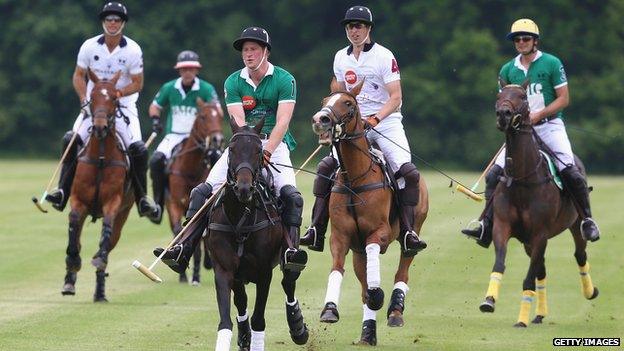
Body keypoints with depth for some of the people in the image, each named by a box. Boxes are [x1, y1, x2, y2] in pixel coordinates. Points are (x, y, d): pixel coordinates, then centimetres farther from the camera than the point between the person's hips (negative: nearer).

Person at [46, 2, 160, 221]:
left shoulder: (132, 50, -9)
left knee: (138, 148, -20)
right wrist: (85, 100, -11)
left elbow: (137, 84, -5)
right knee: (71, 140, -18)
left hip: (123, 103, -2)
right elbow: (79, 76, 5)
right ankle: (63, 191, -14)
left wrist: (117, 93, -21)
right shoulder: (90, 47, -4)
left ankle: (142, 198, -6)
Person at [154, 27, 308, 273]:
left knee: (290, 193, -29)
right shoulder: (233, 82, 6)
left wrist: (267, 150, -29)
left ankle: (292, 249, -37)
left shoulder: (284, 80, -3)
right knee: (204, 190, -13)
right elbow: (238, 120, -7)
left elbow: (282, 121, -13)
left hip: (275, 144, -3)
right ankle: (184, 248, -18)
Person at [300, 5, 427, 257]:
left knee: (407, 172, -23)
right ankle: (316, 232, -10)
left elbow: (395, 98, -9)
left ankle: (407, 232, -19)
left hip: (386, 121, -4)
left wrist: (374, 119, -22)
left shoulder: (384, 57, -5)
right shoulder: (341, 58, 10)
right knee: (326, 166, -12)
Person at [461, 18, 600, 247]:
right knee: (495, 174, -9)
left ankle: (587, 220, -11)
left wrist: (537, 115, -14)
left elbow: (563, 99, -3)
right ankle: (486, 227, -9)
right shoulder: (508, 70, 10)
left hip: (549, 124, -4)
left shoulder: (551, 63, -1)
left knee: (569, 169, -22)